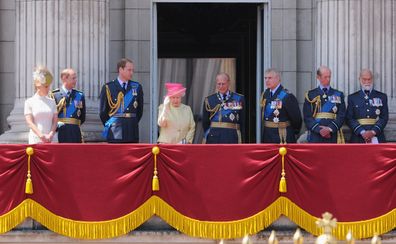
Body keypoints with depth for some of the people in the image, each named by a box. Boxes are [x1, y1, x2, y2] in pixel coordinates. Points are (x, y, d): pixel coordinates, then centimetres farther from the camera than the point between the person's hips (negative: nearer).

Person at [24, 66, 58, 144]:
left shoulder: (51, 102, 13)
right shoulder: (29, 102, 5)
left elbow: (55, 121, 8)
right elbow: (30, 122, -3)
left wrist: (50, 135, -9)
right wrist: (41, 136, -16)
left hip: (52, 139, 2)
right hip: (36, 140, -2)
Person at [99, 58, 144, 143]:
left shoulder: (137, 87, 7)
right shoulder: (108, 87, -1)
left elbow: (140, 110, 13)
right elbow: (103, 111, 4)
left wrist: (133, 123, 10)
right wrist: (110, 125, 8)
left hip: (132, 132, 3)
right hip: (115, 133, -3)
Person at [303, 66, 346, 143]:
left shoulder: (338, 95, 12)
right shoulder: (311, 95, 9)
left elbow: (341, 116, 4)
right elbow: (307, 117, 2)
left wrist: (330, 129, -11)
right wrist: (319, 130, -11)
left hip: (333, 135, 1)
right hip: (315, 135, -1)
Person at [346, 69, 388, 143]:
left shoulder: (382, 97, 11)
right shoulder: (352, 98, 10)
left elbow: (384, 117, 4)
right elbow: (349, 119, 2)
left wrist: (373, 131, -12)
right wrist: (362, 132, -12)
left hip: (377, 138, 0)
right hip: (358, 139, 0)